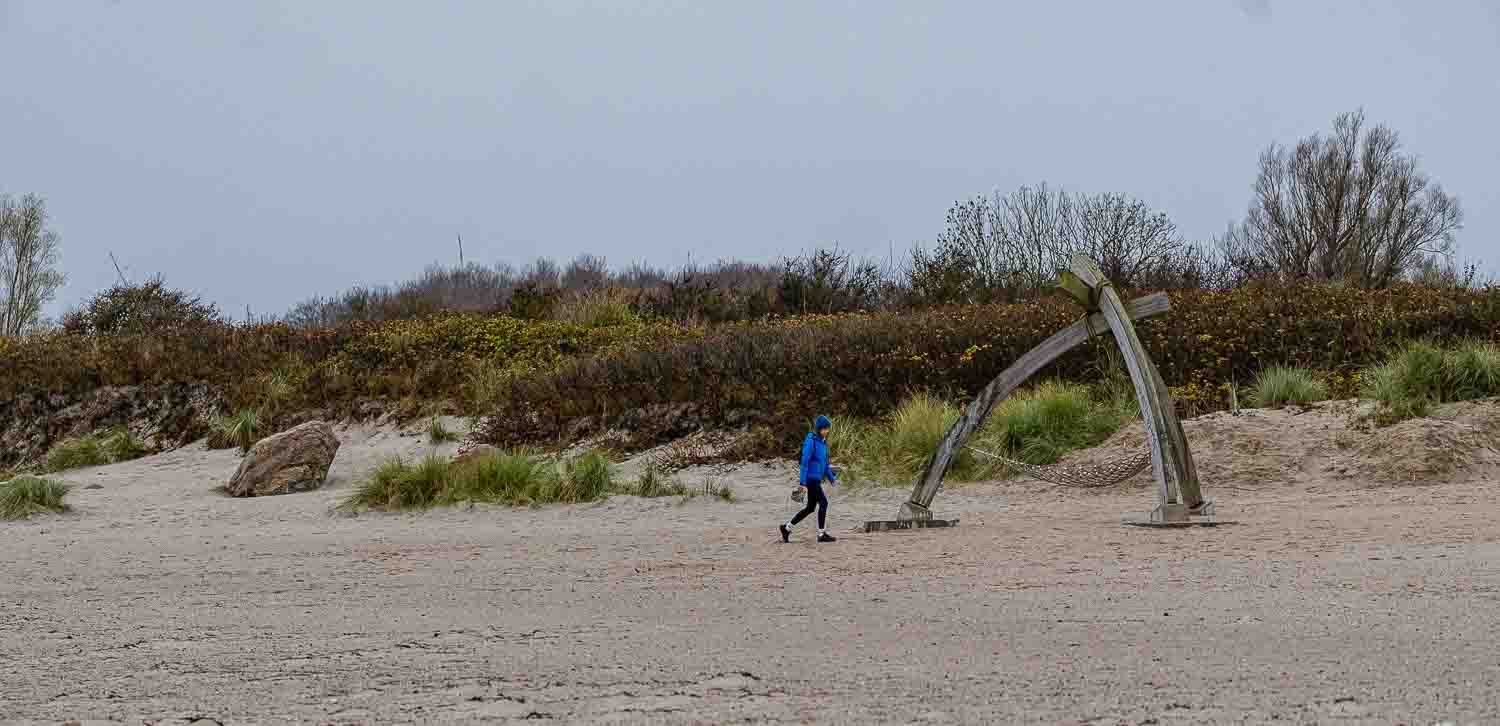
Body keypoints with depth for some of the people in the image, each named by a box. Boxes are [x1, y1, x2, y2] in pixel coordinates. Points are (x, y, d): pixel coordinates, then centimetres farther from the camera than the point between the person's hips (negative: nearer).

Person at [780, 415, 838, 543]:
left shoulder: (823, 442, 13)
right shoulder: (810, 441, -13)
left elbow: (825, 463, 20)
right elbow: (804, 462, -17)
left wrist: (832, 478, 10)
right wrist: (803, 483, -19)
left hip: (817, 479, 9)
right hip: (810, 478, -9)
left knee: (810, 508, 12)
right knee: (823, 503, -12)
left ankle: (786, 528, 22)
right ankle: (822, 534, -5)